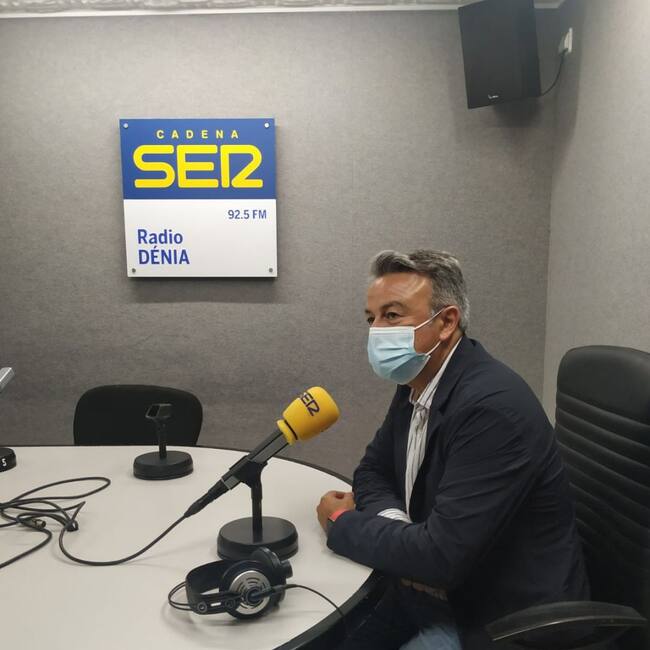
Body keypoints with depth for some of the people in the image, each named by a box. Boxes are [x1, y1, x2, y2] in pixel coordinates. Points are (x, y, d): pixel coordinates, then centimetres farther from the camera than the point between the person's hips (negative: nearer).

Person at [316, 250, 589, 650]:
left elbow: (441, 554, -30)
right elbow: (373, 471, 9)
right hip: (432, 590, 7)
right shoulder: (416, 383, -2)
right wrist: (392, 525, -14)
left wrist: (342, 523, -14)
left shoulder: (493, 406, -28)